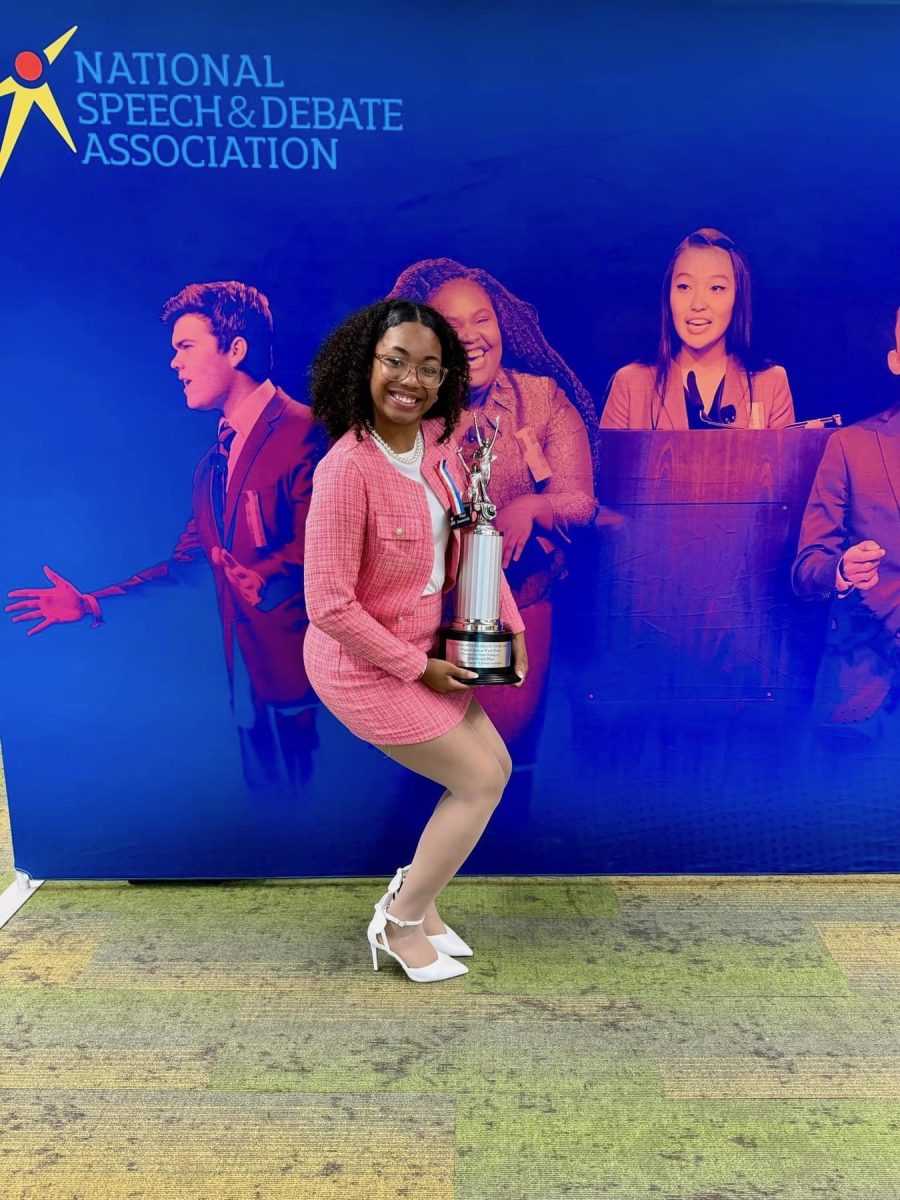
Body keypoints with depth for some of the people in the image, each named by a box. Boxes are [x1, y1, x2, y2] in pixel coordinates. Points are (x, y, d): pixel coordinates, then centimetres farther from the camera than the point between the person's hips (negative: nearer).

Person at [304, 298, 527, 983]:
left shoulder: (438, 441, -4)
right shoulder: (347, 469, -28)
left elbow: (471, 538, 9)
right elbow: (330, 606, -26)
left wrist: (510, 623, 2)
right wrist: (417, 667, -17)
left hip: (422, 650, 8)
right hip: (363, 666, -8)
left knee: (495, 766, 16)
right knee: (480, 781, 2)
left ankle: (417, 898, 36)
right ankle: (400, 925, 24)